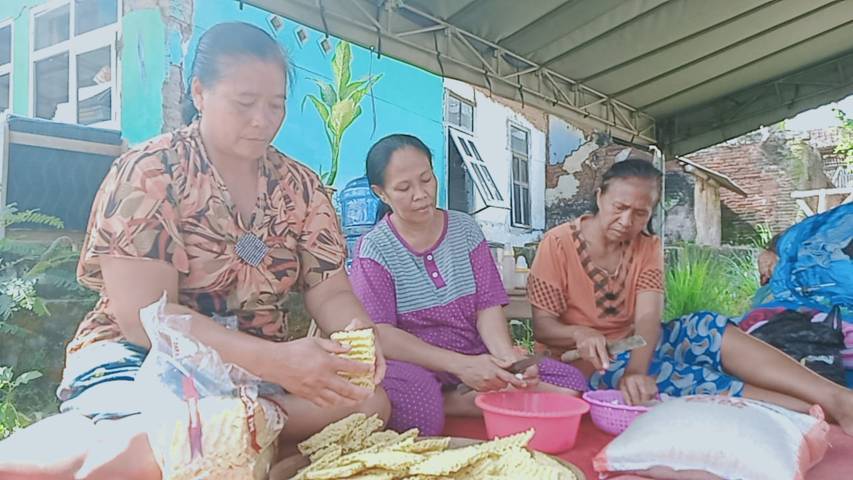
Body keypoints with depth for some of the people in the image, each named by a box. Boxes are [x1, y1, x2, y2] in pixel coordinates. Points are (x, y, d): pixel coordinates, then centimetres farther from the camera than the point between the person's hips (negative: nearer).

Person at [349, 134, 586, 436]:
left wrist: (508, 356, -19)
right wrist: (461, 365, -26)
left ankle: (453, 402, -14)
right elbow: (379, 333, -15)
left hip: (476, 358, 4)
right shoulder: (374, 249, -4)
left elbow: (488, 307, 2)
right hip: (414, 365, -4)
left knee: (570, 383, -15)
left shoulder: (466, 229, 7)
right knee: (413, 400, -40)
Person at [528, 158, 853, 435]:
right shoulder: (558, 244, -13)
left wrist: (637, 369, -36)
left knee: (707, 328, -24)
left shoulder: (647, 247, -1)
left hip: (637, 347, 4)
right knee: (671, 376, -30)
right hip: (590, 363, -4)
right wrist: (580, 334, -35)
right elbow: (542, 326, -13)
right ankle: (818, 411, -30)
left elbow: (648, 318, -16)